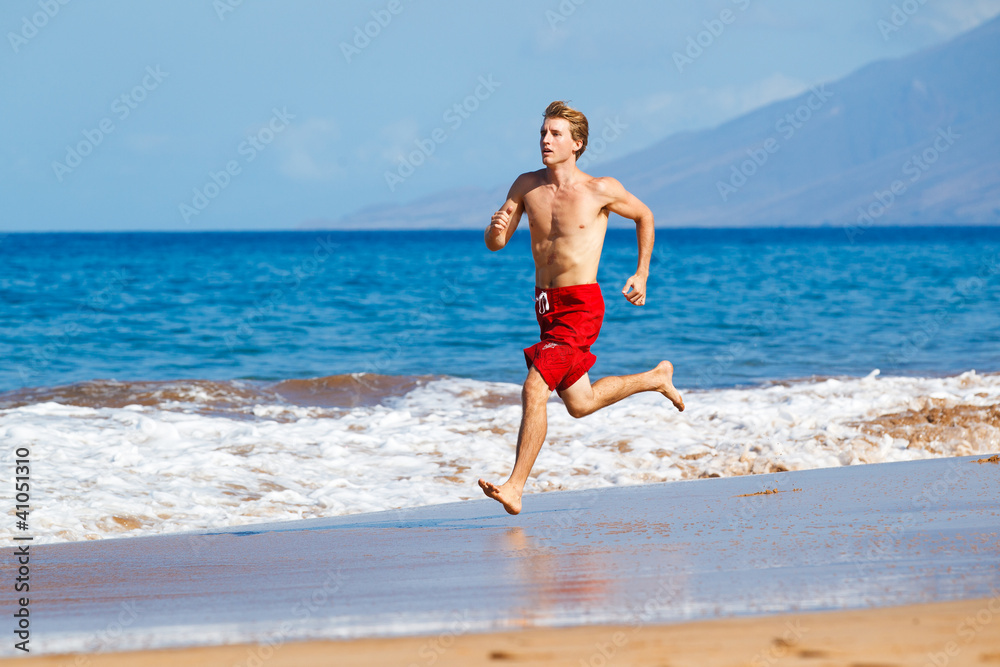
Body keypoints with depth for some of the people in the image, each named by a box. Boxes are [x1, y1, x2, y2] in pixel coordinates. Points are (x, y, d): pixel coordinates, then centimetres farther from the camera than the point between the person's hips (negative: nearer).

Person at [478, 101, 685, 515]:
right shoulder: (526, 186, 2)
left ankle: (515, 488, -18)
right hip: (546, 306, 6)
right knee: (580, 404, 19)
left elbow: (644, 216, 10)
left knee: (533, 390, -21)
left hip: (580, 306, -6)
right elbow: (495, 244, 3)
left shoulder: (600, 190, -8)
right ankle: (657, 379, 42)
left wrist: (642, 275, 8)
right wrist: (496, 228, -21)